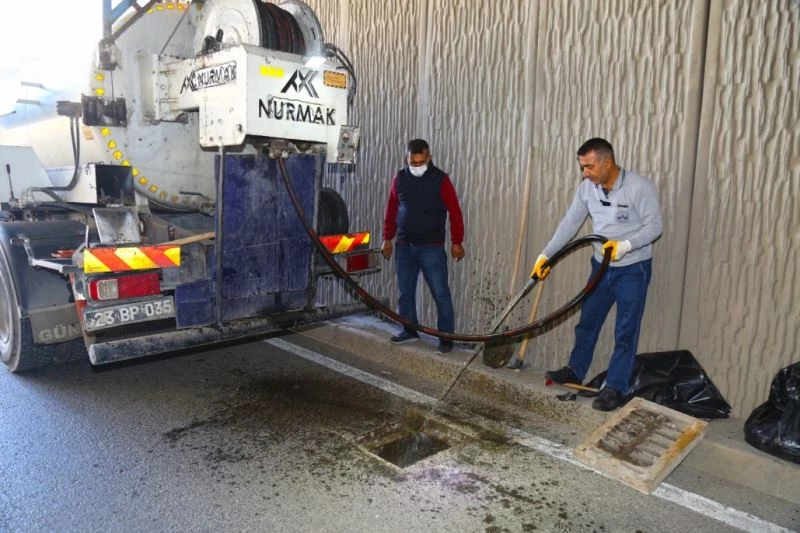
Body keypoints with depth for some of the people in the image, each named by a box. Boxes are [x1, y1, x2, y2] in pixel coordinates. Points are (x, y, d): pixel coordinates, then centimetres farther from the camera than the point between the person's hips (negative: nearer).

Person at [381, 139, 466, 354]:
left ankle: (446, 338, 6)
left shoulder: (440, 179, -8)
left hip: (432, 248, -4)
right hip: (404, 246, 5)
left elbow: (455, 212, -6)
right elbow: (391, 210, 12)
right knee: (405, 292, 13)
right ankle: (409, 330, 30)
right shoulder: (400, 178, 4)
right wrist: (387, 238, 12)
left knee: (440, 293, -3)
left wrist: (456, 242, -7)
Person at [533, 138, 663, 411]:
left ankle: (616, 388, 13)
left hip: (633, 269, -5)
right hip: (601, 266, 6)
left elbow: (654, 226, -17)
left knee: (625, 332, 1)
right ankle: (575, 371, 33)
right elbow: (570, 223, 2)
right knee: (587, 322, 16)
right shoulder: (587, 187, -4)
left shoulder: (640, 186, -20)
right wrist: (546, 254, -2)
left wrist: (625, 245, -33)